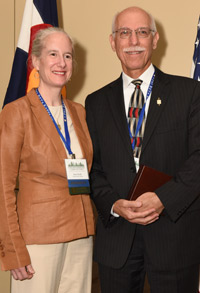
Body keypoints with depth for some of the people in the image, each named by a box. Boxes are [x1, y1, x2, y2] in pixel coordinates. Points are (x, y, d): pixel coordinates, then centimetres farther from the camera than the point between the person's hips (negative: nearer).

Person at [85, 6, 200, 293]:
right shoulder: (97, 102, 10)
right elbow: (92, 167, 7)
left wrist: (164, 197, -17)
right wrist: (114, 204, -10)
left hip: (174, 235, -1)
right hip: (116, 237, 2)